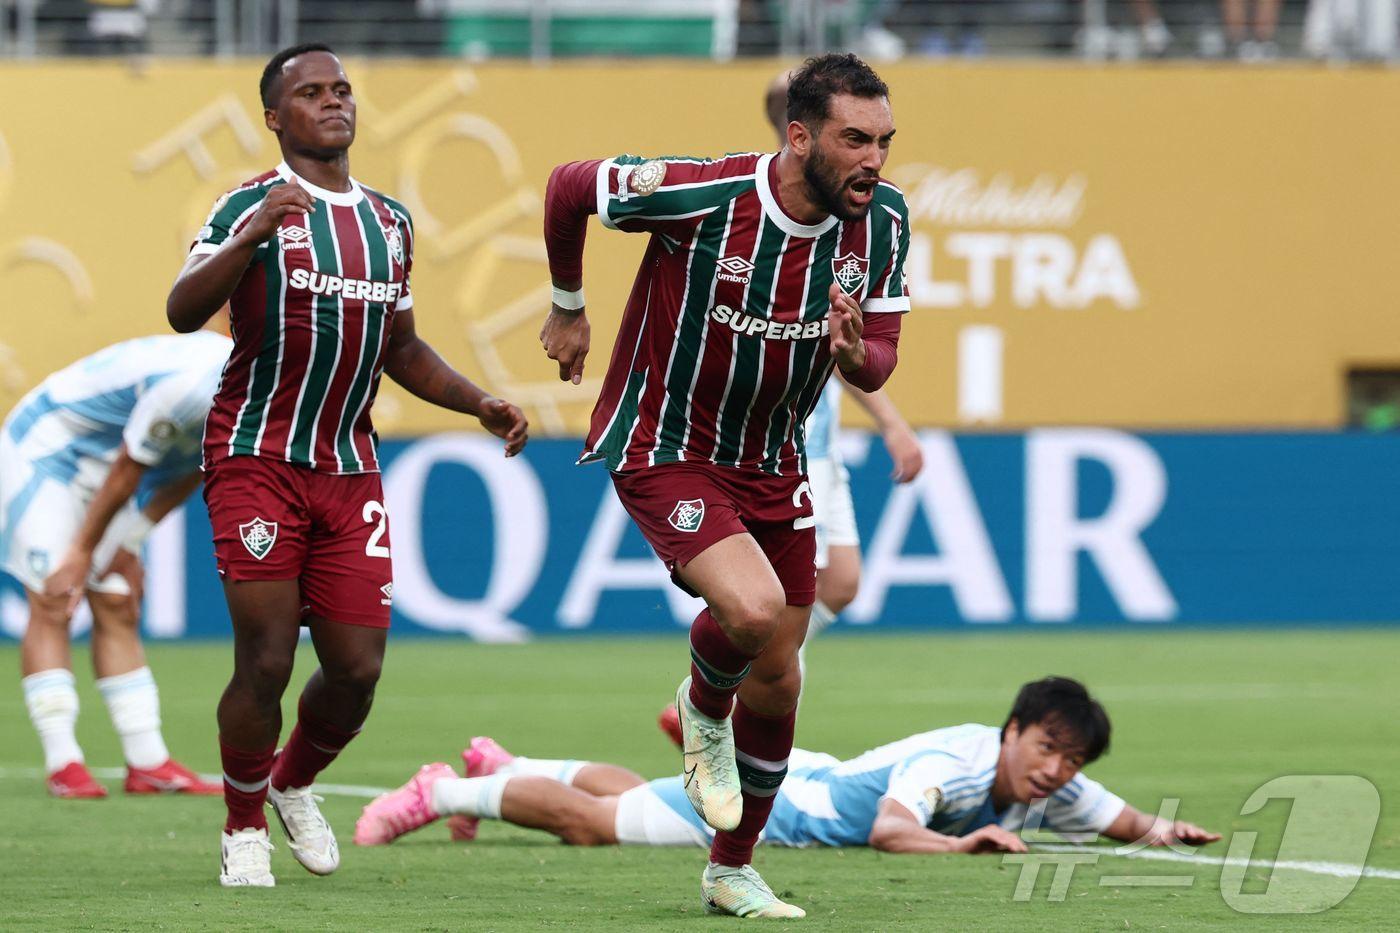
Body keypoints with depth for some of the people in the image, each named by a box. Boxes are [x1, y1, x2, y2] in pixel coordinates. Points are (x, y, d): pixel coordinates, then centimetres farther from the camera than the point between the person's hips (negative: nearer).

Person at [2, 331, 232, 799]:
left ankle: (148, 764, 5)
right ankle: (63, 765, -15)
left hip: (97, 462, 9)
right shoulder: (187, 388, -35)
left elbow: (185, 477, 6)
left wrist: (127, 544, 6)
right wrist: (83, 552, -11)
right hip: (43, 452, -9)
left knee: (118, 611, 5)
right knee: (52, 607, -12)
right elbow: (129, 472, -23)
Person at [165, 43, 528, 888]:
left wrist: (479, 403, 12)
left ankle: (295, 785, 29)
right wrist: (252, 235, -32)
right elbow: (183, 313, -19)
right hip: (257, 460, -5)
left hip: (350, 470, 5)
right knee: (266, 661, -8)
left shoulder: (390, 221, 15)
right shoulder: (254, 207, -5)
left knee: (357, 668, 0)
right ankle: (246, 829, 13)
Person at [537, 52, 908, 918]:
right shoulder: (701, 196, -26)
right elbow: (569, 185, -10)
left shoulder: (882, 221, -11)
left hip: (773, 464, 6)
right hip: (664, 449, -6)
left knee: (775, 678, 10)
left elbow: (881, 361, -4)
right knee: (753, 608, -29)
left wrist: (854, 352, -29)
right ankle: (704, 710, 7)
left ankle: (733, 870, 31)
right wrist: (568, 306, 4)